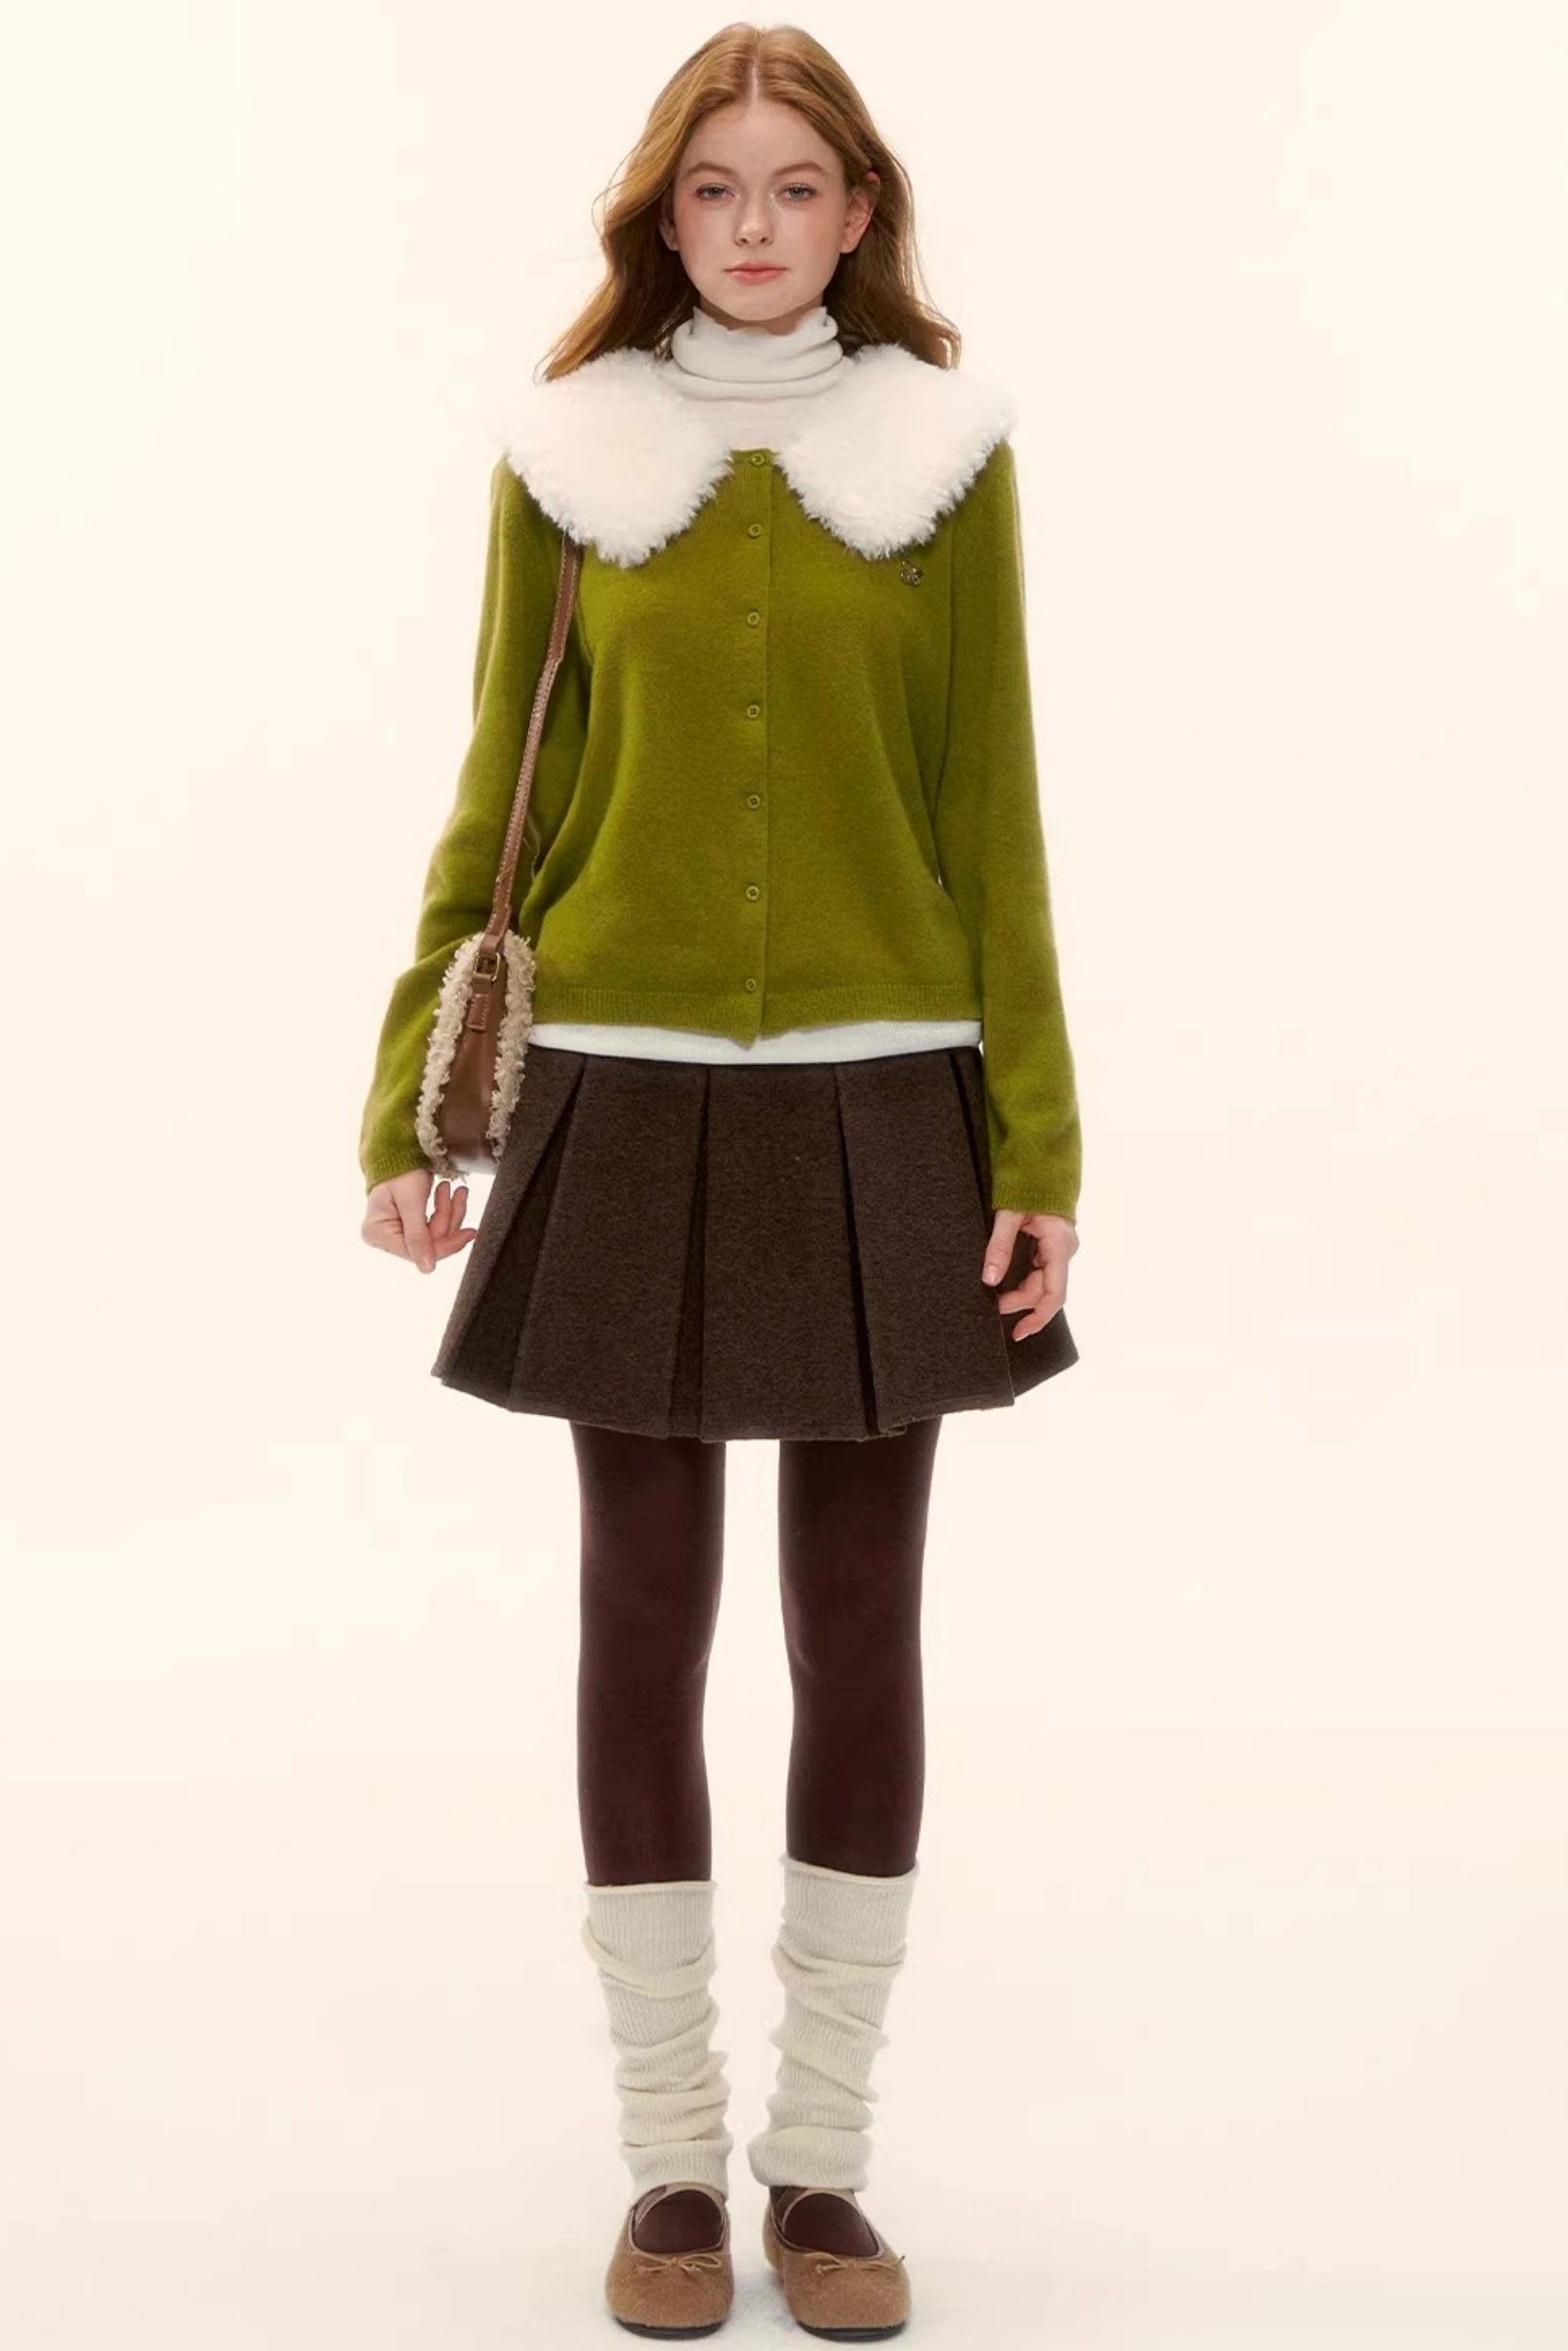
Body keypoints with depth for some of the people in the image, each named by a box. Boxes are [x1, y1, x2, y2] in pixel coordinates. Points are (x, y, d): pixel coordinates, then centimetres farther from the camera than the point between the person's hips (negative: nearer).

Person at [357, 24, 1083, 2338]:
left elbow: (993, 821, 2)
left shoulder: (943, 454, 3)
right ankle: (672, 2165, 19)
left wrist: (1039, 1150, -3)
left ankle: (822, 2161, 20)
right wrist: (407, 1108, -1)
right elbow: (495, 795, 6)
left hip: (878, 1104, 0)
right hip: (629, 1100, 0)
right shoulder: (570, 456, 4)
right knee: (644, 1627, 5)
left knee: (861, 1633, 5)